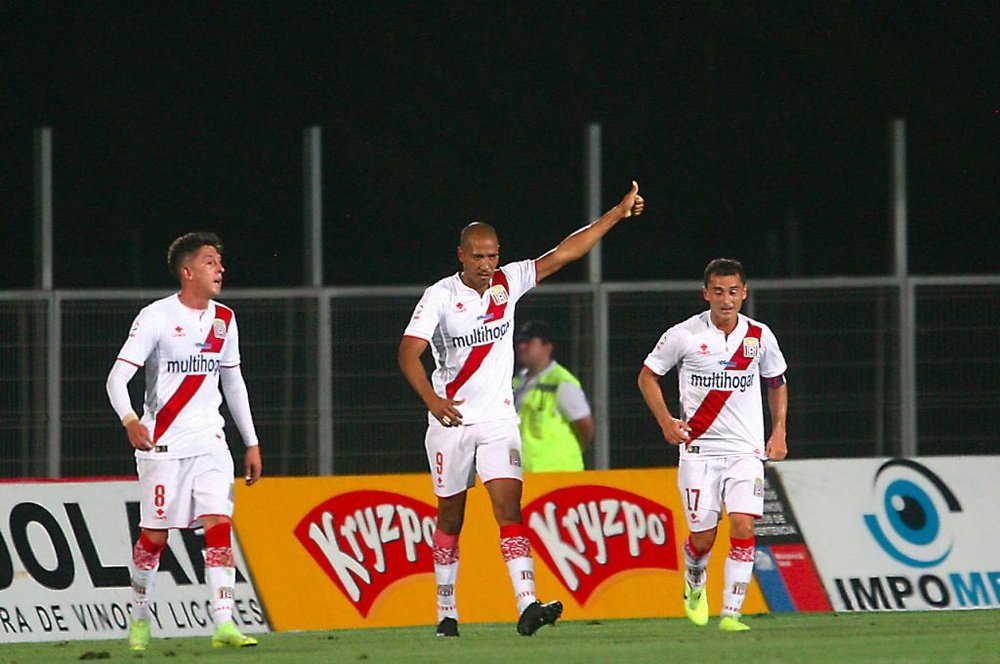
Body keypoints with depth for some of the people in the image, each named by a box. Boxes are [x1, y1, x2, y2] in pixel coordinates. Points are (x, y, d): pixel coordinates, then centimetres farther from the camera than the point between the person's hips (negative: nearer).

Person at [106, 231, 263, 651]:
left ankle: (224, 624, -17)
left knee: (219, 528, -11)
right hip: (163, 442, -4)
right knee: (154, 536, 3)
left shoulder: (223, 319, 10)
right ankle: (139, 619, 22)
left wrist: (251, 443, 18)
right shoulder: (156, 317, -8)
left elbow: (233, 383, 20)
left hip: (209, 443, 4)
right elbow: (118, 377, -13)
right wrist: (129, 420, -33)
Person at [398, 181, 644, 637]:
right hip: (451, 420, -2)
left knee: (509, 506, -12)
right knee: (450, 516, 9)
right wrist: (433, 400, -35)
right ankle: (446, 612, 21)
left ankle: (526, 605, -23)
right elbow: (408, 353, -18)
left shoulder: (508, 283, 1)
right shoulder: (440, 296, -9)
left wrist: (619, 213, -3)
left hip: (498, 419, 2)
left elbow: (564, 254, 1)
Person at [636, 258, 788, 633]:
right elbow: (647, 376, 7)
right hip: (699, 448, -1)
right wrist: (666, 421, -6)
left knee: (743, 527, -15)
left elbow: (777, 383, 19)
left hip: (746, 449, 1)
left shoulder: (759, 336, 3)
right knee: (702, 537, -1)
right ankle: (694, 582, 34)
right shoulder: (684, 335, -5)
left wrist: (778, 432, 10)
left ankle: (730, 613, -12)